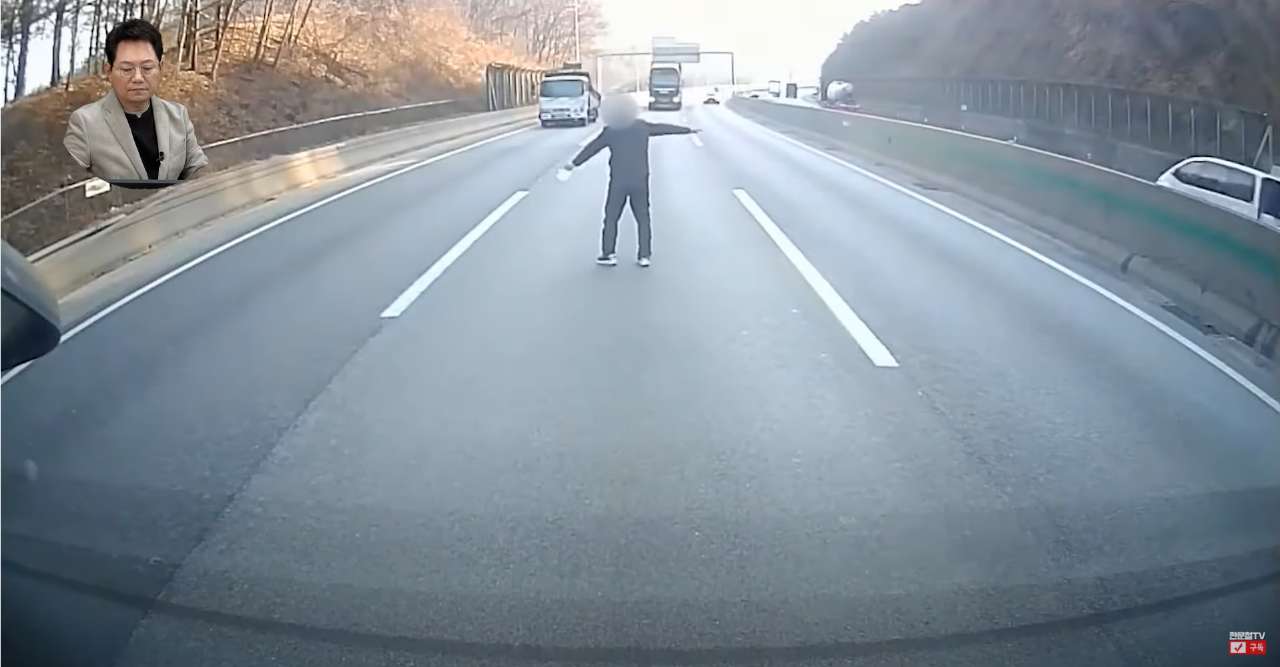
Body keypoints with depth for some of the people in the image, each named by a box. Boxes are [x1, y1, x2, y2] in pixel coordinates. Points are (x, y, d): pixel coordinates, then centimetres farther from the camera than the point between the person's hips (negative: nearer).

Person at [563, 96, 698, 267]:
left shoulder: (610, 131, -5)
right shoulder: (643, 127, 3)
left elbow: (592, 148, 0)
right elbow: (665, 128, 15)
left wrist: (575, 163, 9)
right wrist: (688, 130, 27)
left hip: (618, 182, -2)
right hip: (640, 181, 2)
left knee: (611, 218, 8)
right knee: (643, 218, 9)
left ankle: (609, 254, 6)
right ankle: (644, 255, 7)